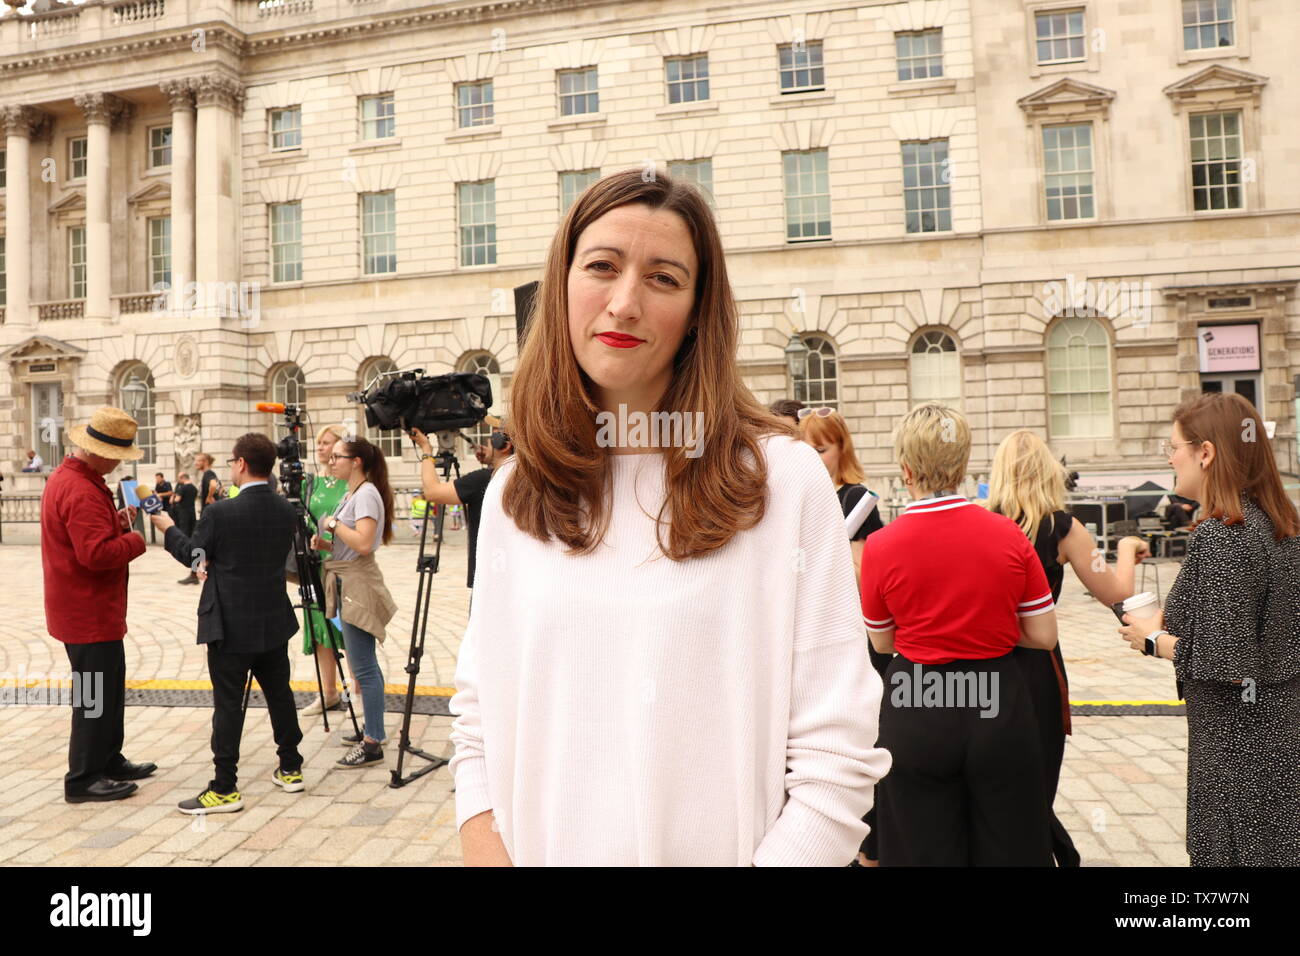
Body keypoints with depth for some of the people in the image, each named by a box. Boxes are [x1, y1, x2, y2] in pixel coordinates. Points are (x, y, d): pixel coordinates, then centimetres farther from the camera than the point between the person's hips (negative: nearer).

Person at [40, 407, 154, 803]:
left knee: (108, 688, 20)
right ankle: (83, 779, 8)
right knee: (96, 694, -1)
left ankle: (109, 761, 31)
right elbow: (97, 553, -30)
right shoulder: (82, 491, -24)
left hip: (81, 607, 11)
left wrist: (116, 521, 5)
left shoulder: (65, 477, 11)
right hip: (90, 612, -11)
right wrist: (137, 538, -16)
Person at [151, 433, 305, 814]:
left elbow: (192, 555, -3)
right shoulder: (286, 510, 0)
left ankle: (224, 789, 7)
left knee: (228, 704, 1)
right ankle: (291, 769, 27)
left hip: (232, 625, -6)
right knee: (279, 693, 16)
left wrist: (168, 529, 16)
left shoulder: (221, 513, -18)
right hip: (274, 621, 6)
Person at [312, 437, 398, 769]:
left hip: (358, 586, -10)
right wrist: (325, 543, 4)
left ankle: (372, 745, -4)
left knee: (363, 668, -8)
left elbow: (363, 543, -25)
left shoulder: (366, 494, -14)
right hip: (348, 585, 10)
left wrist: (333, 524, -14)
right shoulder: (352, 494, 16)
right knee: (365, 666, 16)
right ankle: (372, 730, 25)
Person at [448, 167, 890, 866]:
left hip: (716, 850, -3)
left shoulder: (787, 480, -14)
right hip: (540, 849, 4)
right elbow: (477, 720, 2)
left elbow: (835, 758, -15)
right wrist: (488, 850, -10)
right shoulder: (512, 494, -1)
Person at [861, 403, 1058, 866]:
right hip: (997, 706, 1)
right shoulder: (1007, 534, -8)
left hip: (916, 709, -1)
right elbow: (1044, 636, -1)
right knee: (1008, 847, 18)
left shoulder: (881, 546, -11)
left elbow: (882, 642, 2)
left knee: (927, 850, 15)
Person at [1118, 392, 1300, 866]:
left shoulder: (1222, 535, -21)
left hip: (1240, 743, -9)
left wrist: (1154, 639, -9)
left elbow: (1225, 664, -24)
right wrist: (1176, 621, 11)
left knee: (1228, 852, 4)